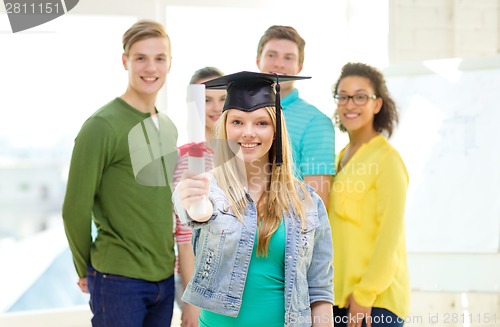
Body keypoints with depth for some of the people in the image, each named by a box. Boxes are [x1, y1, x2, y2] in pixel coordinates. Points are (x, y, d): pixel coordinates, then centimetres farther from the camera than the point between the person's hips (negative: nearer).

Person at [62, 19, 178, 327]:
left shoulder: (168, 127, 11)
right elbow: (76, 209, -10)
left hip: (164, 276, 7)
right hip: (119, 279, -7)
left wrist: (166, 256, 12)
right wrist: (86, 270, -1)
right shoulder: (102, 126, -11)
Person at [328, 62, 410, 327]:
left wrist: (365, 294, -16)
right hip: (340, 295, 7)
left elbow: (390, 235, -14)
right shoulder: (343, 157, 13)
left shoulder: (386, 159, -9)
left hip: (376, 300, -7)